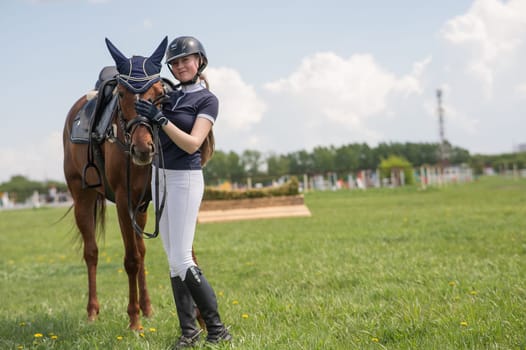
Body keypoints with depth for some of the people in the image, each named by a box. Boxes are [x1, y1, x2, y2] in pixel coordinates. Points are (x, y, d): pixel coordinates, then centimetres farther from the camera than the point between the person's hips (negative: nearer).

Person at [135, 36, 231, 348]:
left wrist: (160, 118, -23)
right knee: (174, 260, 7)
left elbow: (192, 144, -17)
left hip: (185, 179, -7)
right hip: (160, 176, 7)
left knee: (181, 260, -9)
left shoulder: (208, 100, -7)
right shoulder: (169, 95, 11)